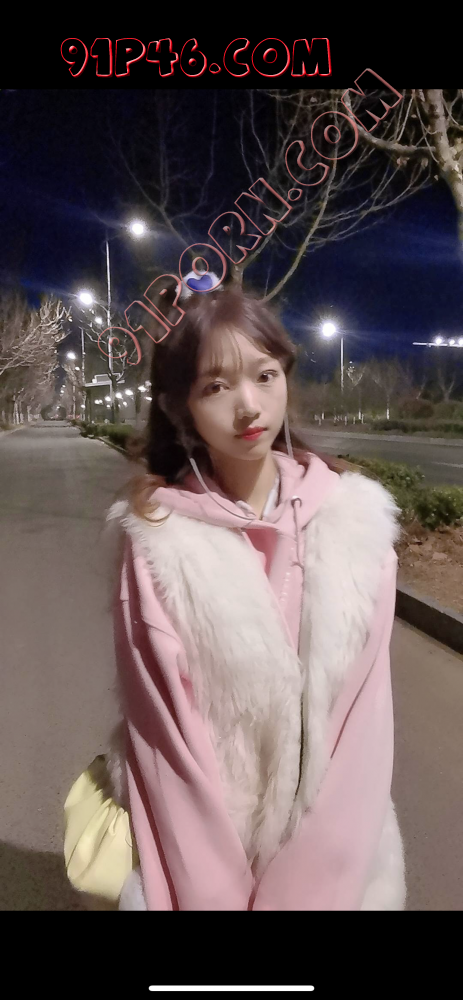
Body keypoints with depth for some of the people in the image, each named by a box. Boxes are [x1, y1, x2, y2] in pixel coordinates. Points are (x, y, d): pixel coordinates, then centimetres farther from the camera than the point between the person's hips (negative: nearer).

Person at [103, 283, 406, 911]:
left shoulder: (356, 522, -12)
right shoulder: (158, 541, -16)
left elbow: (362, 715, -11)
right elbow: (167, 731, -15)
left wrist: (301, 887, -13)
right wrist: (215, 890, -15)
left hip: (333, 850, 2)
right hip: (196, 846, -1)